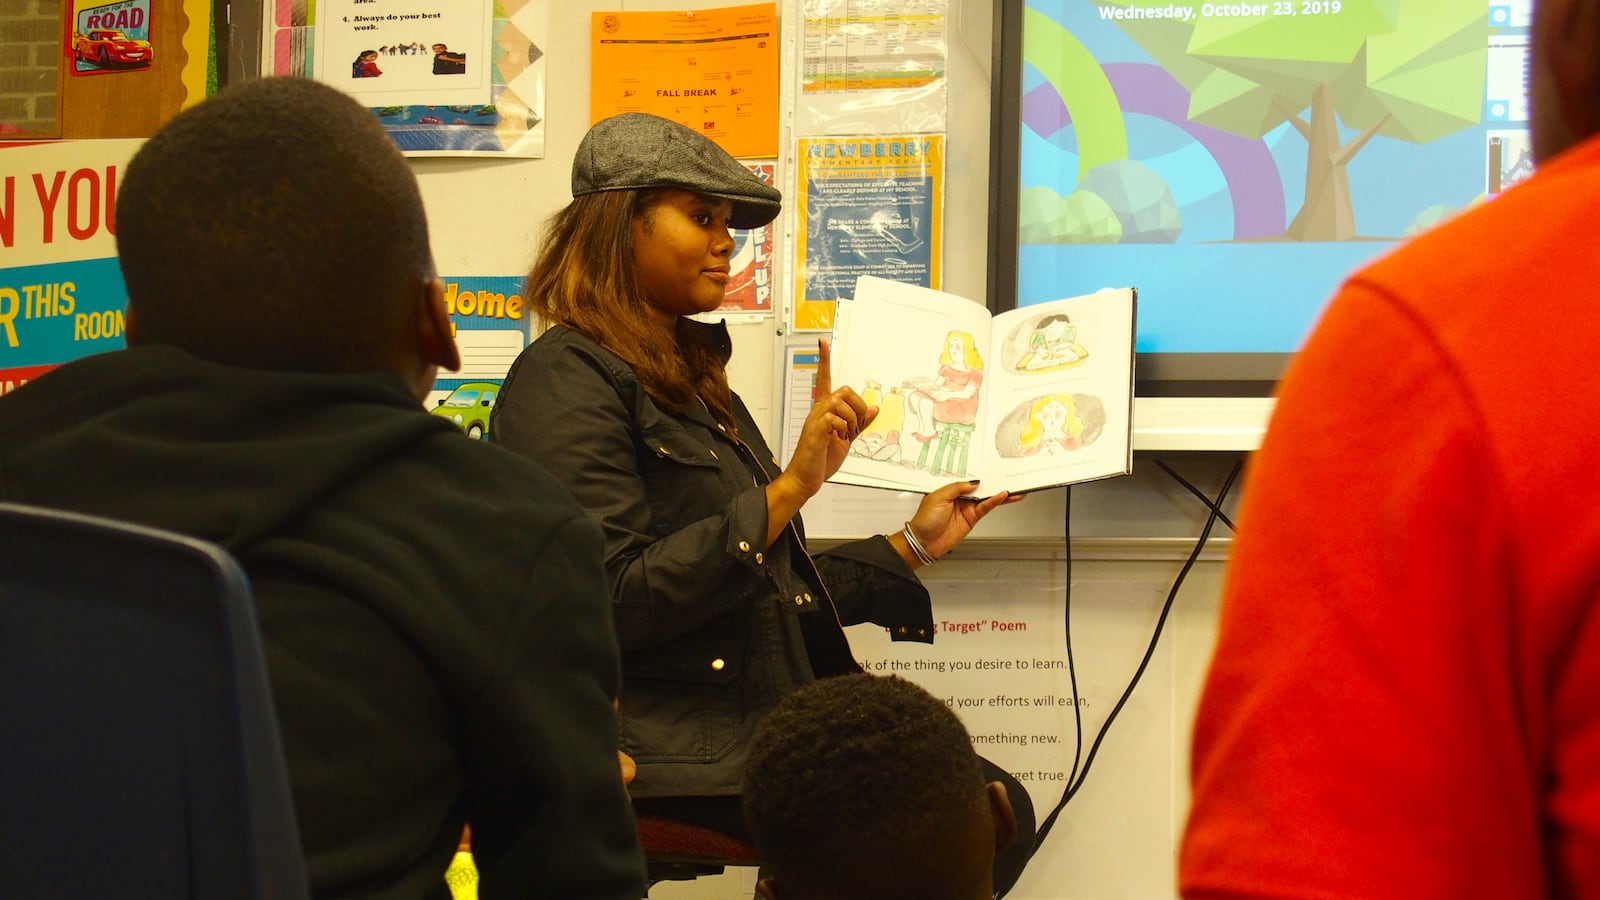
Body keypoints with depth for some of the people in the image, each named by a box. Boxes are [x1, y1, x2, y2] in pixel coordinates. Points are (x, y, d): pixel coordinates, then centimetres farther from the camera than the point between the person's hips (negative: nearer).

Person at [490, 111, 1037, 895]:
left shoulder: (692, 381, 22)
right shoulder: (569, 377, -7)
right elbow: (613, 600, -18)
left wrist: (913, 545, 25)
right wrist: (786, 491, -19)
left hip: (757, 724, 9)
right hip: (662, 753, -9)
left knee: (997, 808, -8)